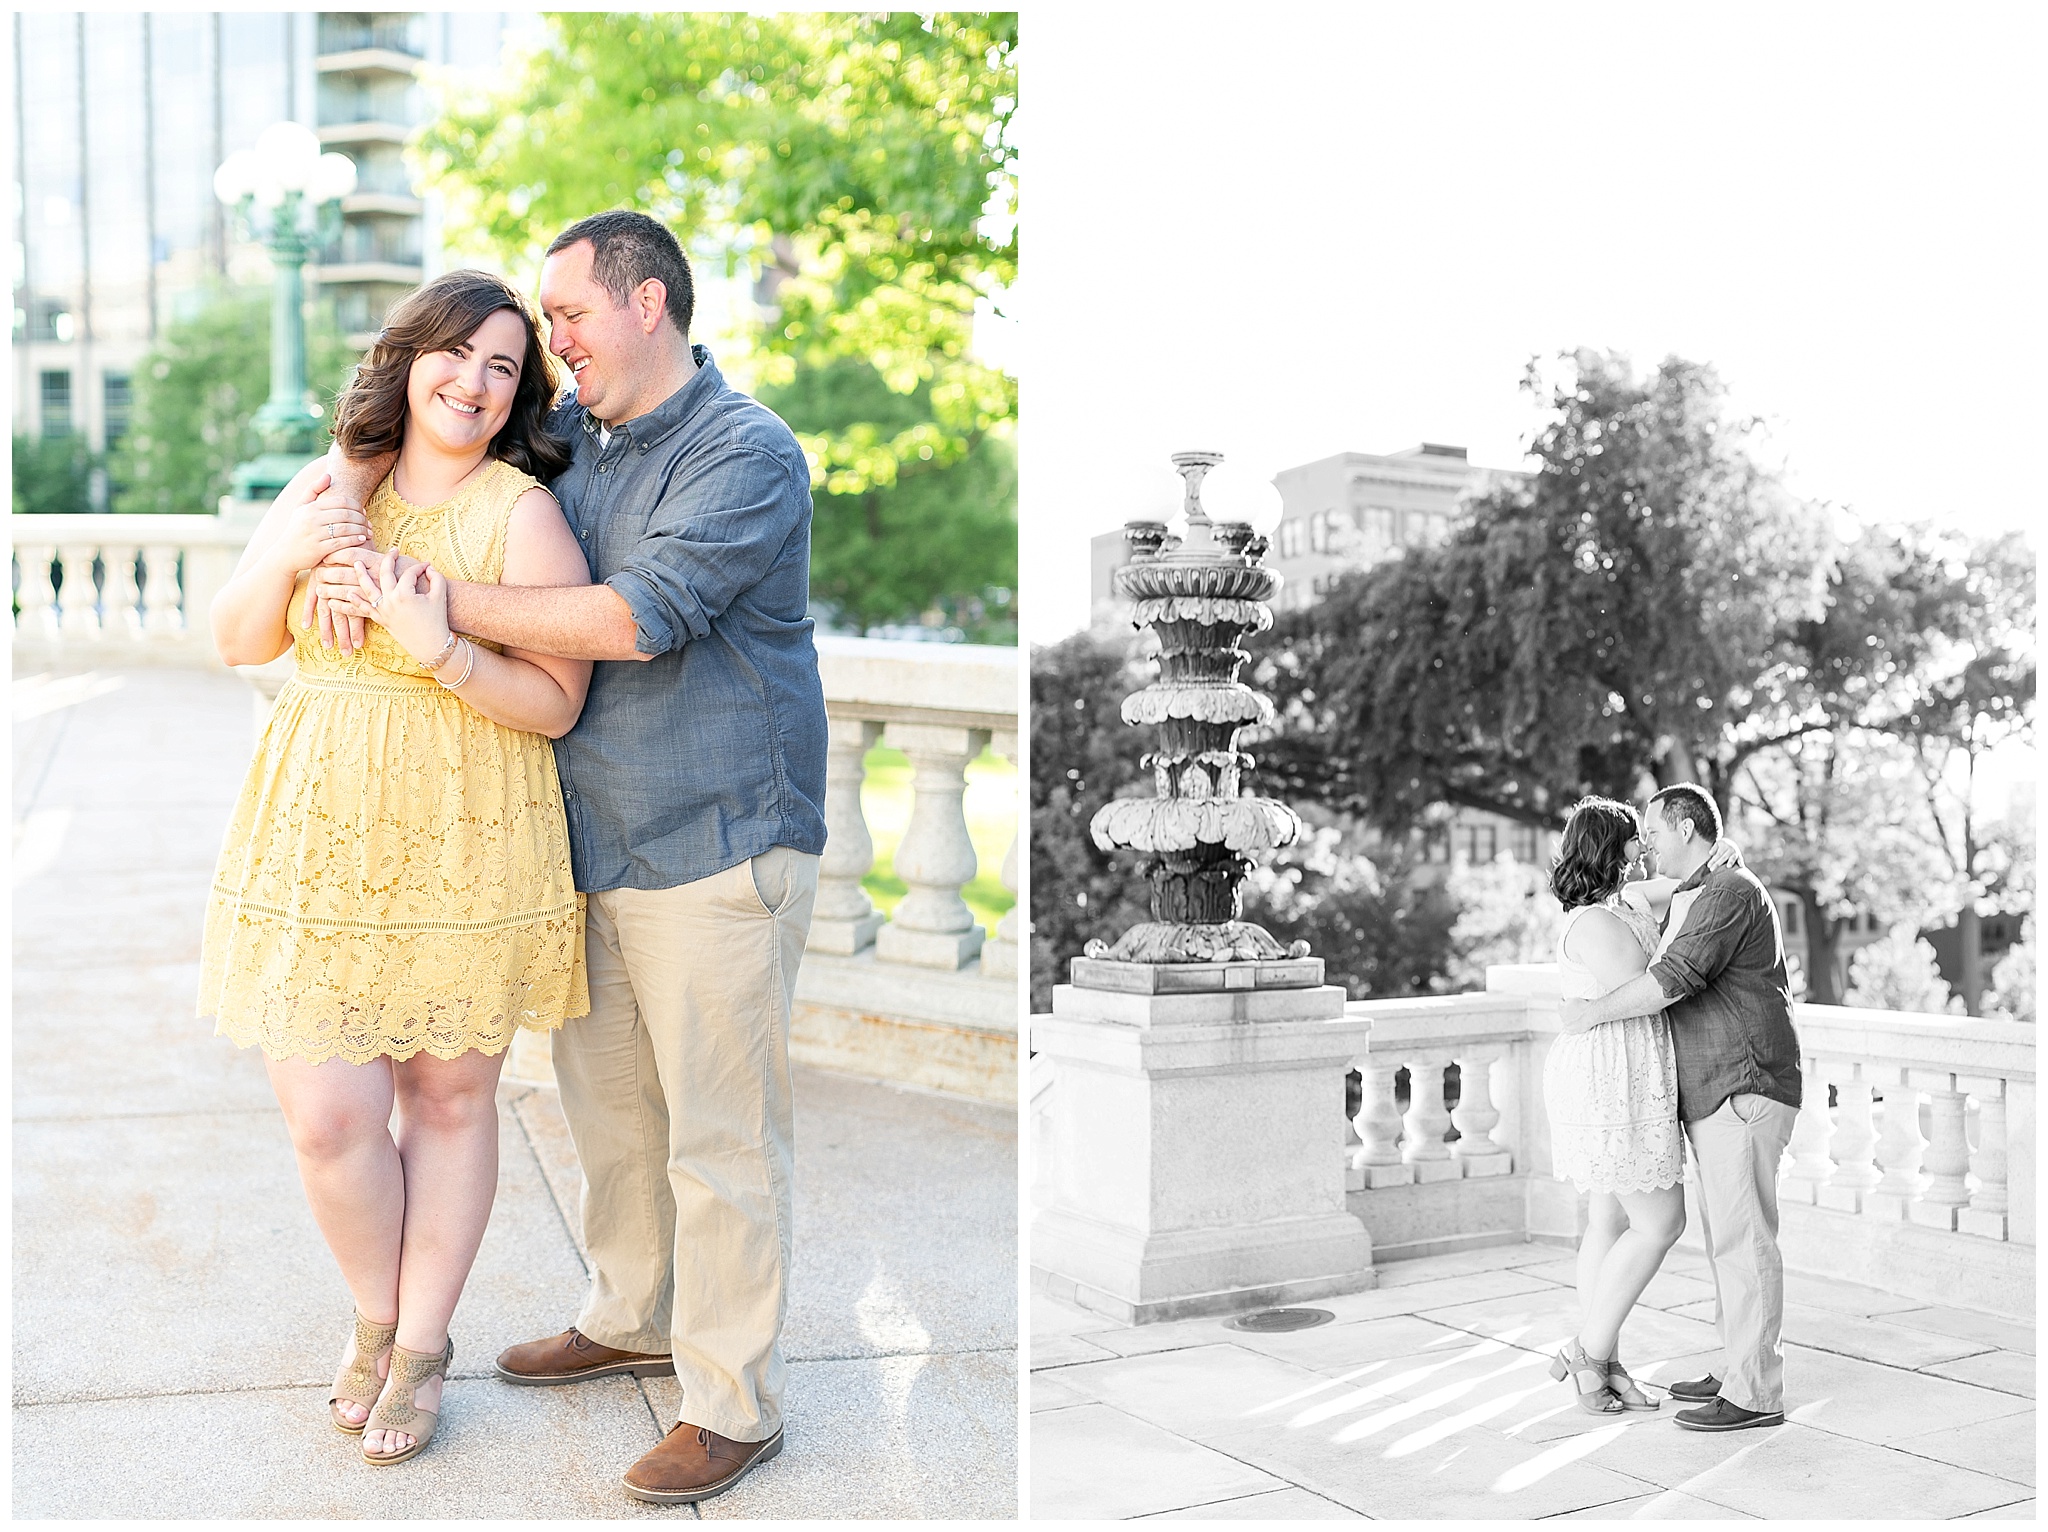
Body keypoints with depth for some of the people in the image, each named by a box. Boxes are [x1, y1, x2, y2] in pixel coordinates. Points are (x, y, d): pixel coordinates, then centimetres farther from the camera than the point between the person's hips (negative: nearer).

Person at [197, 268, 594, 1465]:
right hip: (321, 846, 3)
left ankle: (422, 1345, 28)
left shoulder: (524, 514, -6)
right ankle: (377, 1318, 29)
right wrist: (285, 559, -7)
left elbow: (556, 705, -9)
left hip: (466, 852, -3)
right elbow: (238, 642, 12)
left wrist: (440, 652, -25)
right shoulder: (329, 491, 9)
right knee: (327, 1118, 1)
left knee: (450, 1099, 9)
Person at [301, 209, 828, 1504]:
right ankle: (633, 1318, 39)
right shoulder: (568, 437, 9)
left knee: (721, 1136, -1)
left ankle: (734, 1404, 11)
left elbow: (634, 618, -26)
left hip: (719, 845, -8)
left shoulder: (749, 456, -15)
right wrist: (357, 470, 3)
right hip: (596, 841, 8)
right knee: (608, 1100, 20)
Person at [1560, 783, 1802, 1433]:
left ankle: (1755, 1394, -6)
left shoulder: (1729, 893, -15)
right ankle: (1740, 1370, 21)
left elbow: (1673, 979, -24)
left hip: (1745, 1092, -11)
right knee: (1726, 1234, 14)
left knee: (1741, 1237, -9)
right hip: (1714, 1094, 11)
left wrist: (1595, 1011, -15)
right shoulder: (1692, 898, 19)